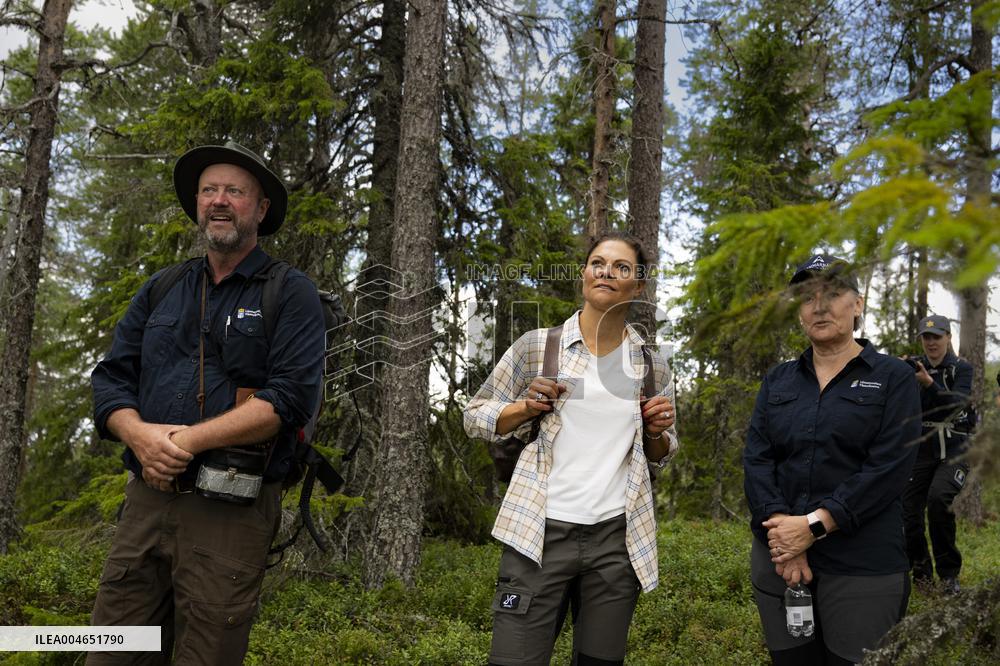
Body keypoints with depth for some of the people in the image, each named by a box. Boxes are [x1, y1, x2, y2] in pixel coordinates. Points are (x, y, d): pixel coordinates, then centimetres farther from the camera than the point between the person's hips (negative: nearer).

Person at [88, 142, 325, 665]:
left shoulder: (291, 295, 0)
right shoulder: (160, 290, 16)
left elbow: (292, 397, -12)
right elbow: (111, 377, 11)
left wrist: (189, 440, -17)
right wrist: (140, 434, -11)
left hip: (229, 514, -4)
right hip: (145, 501, 4)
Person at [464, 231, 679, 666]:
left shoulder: (652, 366, 7)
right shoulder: (536, 346, 0)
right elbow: (475, 417, 6)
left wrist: (658, 431, -4)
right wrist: (527, 408, -12)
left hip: (617, 537, 3)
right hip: (541, 532, -2)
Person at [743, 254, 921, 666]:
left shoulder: (893, 378, 0)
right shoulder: (777, 381, 11)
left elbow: (888, 468, -11)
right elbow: (756, 458, 1)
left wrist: (813, 525, -18)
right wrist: (782, 532, -14)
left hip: (862, 565, -3)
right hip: (779, 555, 3)